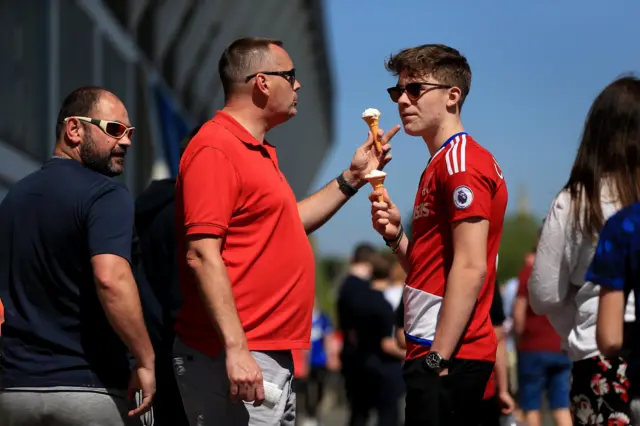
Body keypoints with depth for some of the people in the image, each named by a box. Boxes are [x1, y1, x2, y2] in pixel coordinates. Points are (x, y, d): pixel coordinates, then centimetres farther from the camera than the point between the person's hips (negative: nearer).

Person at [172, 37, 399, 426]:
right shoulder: (216, 149, -14)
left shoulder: (258, 152, 17)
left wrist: (352, 179, 23)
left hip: (275, 361, 10)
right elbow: (202, 256, -20)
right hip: (237, 362, -10)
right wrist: (235, 349, -25)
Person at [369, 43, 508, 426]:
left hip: (449, 355, -10)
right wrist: (396, 236, 3)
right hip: (431, 349, 10)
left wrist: (438, 358, -20)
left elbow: (470, 268, -18)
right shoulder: (441, 164, 19)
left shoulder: (461, 162, -11)